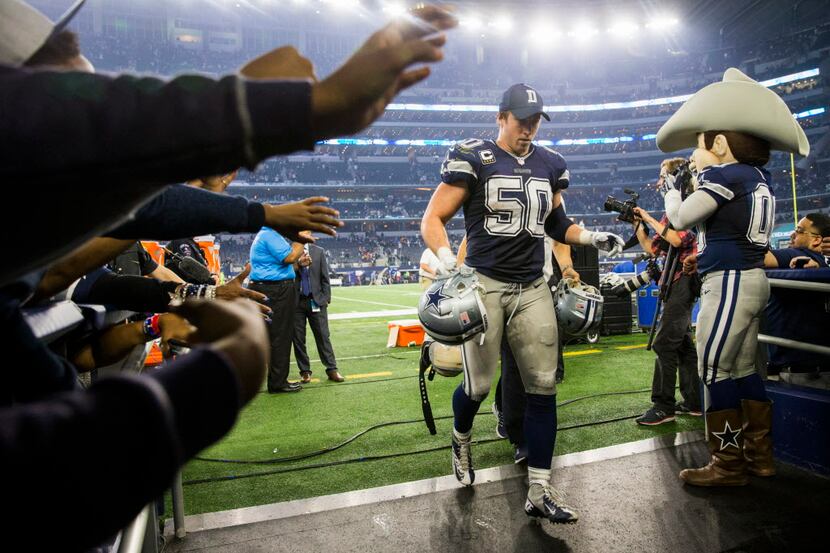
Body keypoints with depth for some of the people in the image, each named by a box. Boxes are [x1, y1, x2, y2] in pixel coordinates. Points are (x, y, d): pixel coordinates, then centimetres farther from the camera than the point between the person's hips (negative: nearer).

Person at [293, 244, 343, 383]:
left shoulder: (318, 251, 6)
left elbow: (324, 277, 6)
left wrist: (326, 298, 0)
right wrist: (299, 264, -27)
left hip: (316, 301, 0)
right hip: (296, 302, 0)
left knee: (323, 336, 1)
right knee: (298, 338, 4)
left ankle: (332, 369, 8)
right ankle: (305, 371, 15)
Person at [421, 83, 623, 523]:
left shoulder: (550, 165, 12)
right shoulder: (472, 158, -4)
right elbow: (432, 219, -6)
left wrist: (591, 237, 5)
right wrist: (446, 257, -24)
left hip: (532, 288, 5)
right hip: (484, 284, -4)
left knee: (543, 387, 1)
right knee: (479, 384, 1)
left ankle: (539, 491, 11)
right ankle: (461, 438, 37)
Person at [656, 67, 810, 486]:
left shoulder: (725, 175, -13)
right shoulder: (756, 176, 12)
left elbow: (680, 219, -8)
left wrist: (672, 191, 9)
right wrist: (701, 177, 14)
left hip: (729, 282, -10)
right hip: (752, 279, 10)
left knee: (714, 371, -2)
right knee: (743, 369, 17)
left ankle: (728, 465, 6)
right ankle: (759, 455, 26)